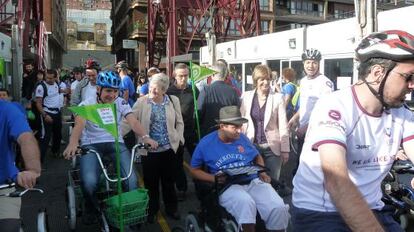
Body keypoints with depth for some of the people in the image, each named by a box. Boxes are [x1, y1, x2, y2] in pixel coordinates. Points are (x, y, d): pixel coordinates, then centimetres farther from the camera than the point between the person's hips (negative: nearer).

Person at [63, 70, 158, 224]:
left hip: (115, 143, 2)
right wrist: (73, 143, -45)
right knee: (89, 182, -28)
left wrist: (145, 137, -34)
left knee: (131, 180, -20)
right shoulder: (86, 105, -4)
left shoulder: (121, 103, 1)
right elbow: (79, 125, -22)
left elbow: (133, 122, -13)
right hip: (91, 145, -1)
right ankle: (91, 209, 6)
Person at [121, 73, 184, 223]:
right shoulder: (142, 101, -5)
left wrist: (179, 138, -1)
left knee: (169, 181, 13)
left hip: (169, 148, 1)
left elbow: (179, 122, 8)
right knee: (151, 181, 8)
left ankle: (171, 208, 33)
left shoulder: (173, 101, 0)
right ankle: (152, 210, 29)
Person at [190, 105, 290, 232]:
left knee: (278, 208, -23)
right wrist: (214, 178, -10)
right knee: (246, 202, -38)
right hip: (228, 186, -3)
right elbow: (194, 170, 7)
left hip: (253, 181, 4)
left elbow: (257, 157, 25)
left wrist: (262, 173, 4)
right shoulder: (206, 143, 1)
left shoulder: (242, 138, 12)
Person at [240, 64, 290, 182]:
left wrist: (285, 149, -4)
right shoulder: (246, 96, 1)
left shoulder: (278, 97, -3)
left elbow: (283, 126, -3)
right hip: (251, 146, 2)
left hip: (272, 147, -1)